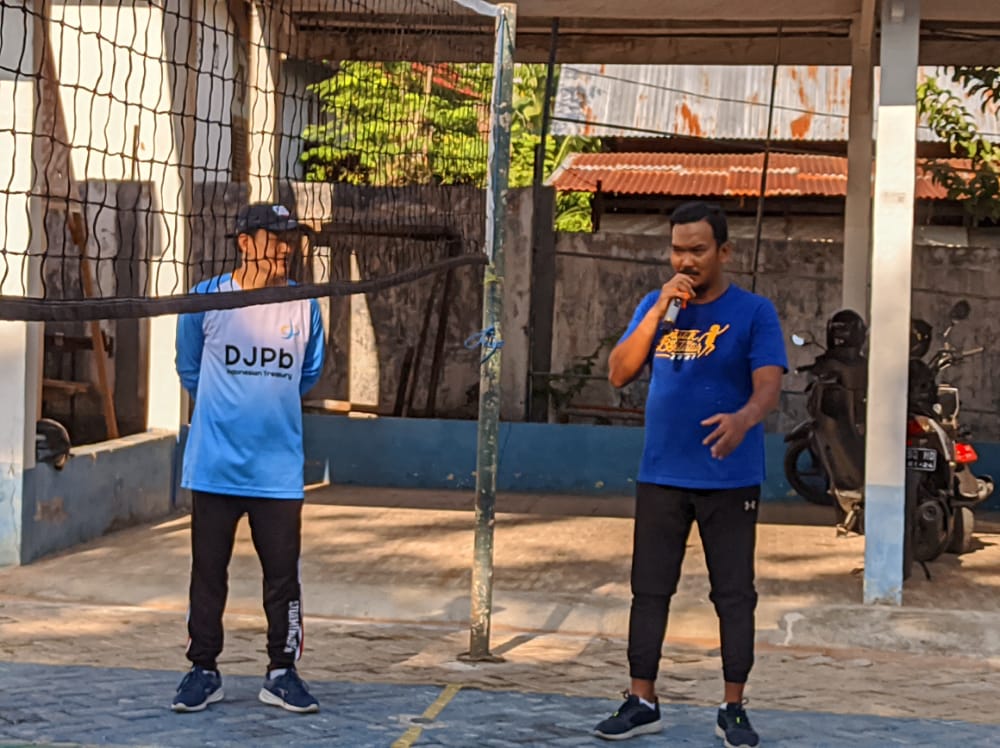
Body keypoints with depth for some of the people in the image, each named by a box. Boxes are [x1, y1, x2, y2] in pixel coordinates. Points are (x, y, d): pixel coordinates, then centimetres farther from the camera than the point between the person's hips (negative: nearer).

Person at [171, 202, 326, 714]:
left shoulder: (305, 306, 2)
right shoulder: (207, 299, -3)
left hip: (278, 469, 1)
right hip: (214, 465, -1)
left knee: (283, 575, 4)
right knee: (208, 572, 7)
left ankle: (282, 673, 15)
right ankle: (203, 670, 18)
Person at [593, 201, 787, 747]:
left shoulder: (753, 313, -4)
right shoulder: (656, 306, 7)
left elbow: (769, 387, -15)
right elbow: (619, 374, -1)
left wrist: (743, 418, -37)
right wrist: (659, 311, -12)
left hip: (730, 480, -3)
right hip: (661, 477, 3)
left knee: (734, 594, 2)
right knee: (649, 589, 5)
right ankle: (641, 703, 14)